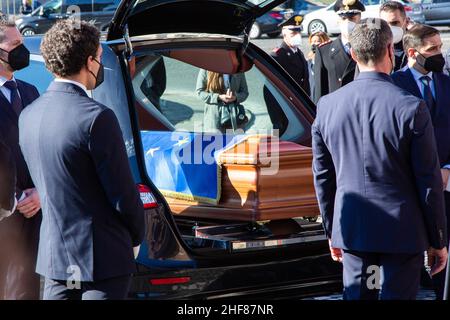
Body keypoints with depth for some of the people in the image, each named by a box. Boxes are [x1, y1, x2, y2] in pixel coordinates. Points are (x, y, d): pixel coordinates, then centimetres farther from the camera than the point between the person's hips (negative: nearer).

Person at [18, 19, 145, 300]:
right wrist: (136, 236, 4)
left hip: (54, 255, 7)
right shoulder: (97, 118, -19)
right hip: (103, 258, -7)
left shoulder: (28, 116, 4)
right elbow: (123, 192, -14)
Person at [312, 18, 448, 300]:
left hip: (351, 231, 4)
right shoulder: (411, 108, -13)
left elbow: (323, 176, 8)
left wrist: (332, 230, 19)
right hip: (403, 234, -4)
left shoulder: (327, 106, -1)